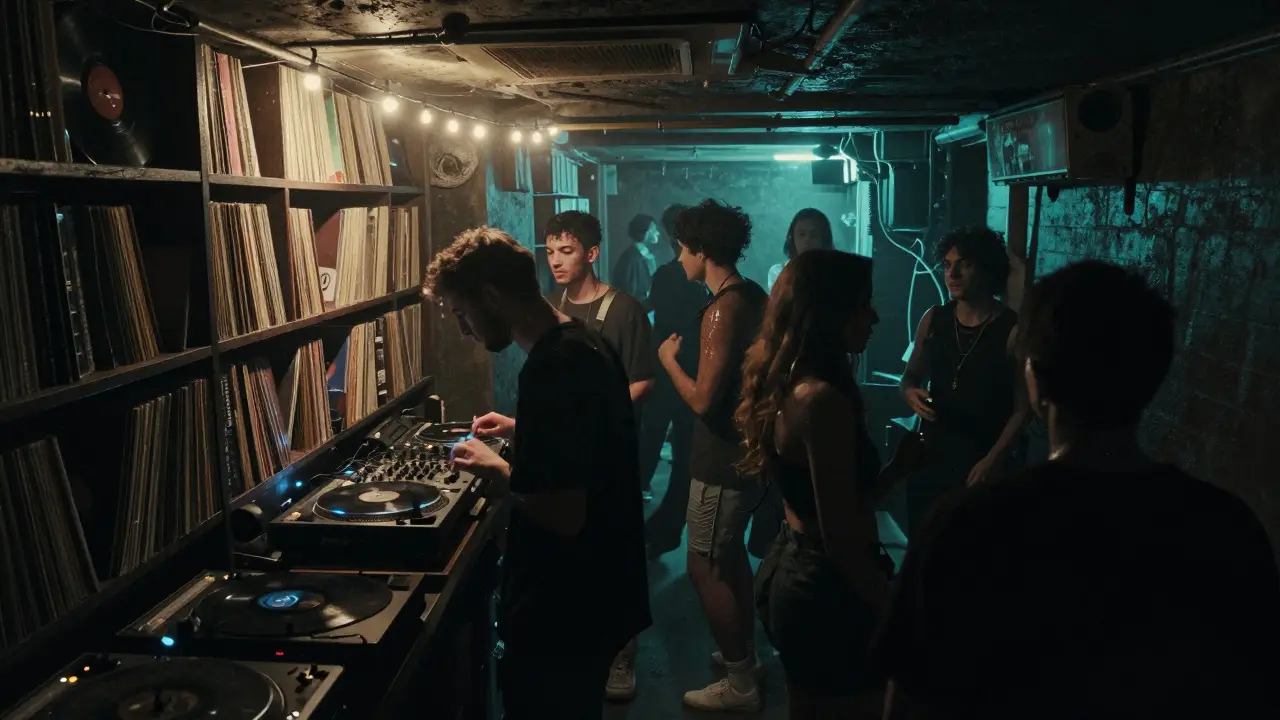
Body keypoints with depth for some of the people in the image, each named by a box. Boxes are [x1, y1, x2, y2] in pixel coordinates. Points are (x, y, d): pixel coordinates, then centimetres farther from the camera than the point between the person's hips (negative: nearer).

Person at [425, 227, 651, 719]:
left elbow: (563, 515, -29)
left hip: (562, 612, -9)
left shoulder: (551, 369, -26)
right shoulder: (586, 342, 4)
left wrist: (492, 469, -15)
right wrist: (520, 430, 15)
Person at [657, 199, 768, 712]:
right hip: (749, 448, 10)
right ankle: (744, 653, 38)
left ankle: (740, 684, 11)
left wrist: (669, 360, -10)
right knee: (730, 554, 23)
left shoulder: (723, 309, -23)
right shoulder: (754, 296, 6)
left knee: (705, 568, 0)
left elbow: (702, 399, -25)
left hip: (725, 459, -10)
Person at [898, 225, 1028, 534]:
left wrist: (994, 459, -17)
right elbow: (910, 376, 14)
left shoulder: (1013, 330, -11)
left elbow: (1022, 409, -10)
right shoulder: (933, 320, 2)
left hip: (981, 464, -4)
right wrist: (911, 393, -8)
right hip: (929, 457, 5)